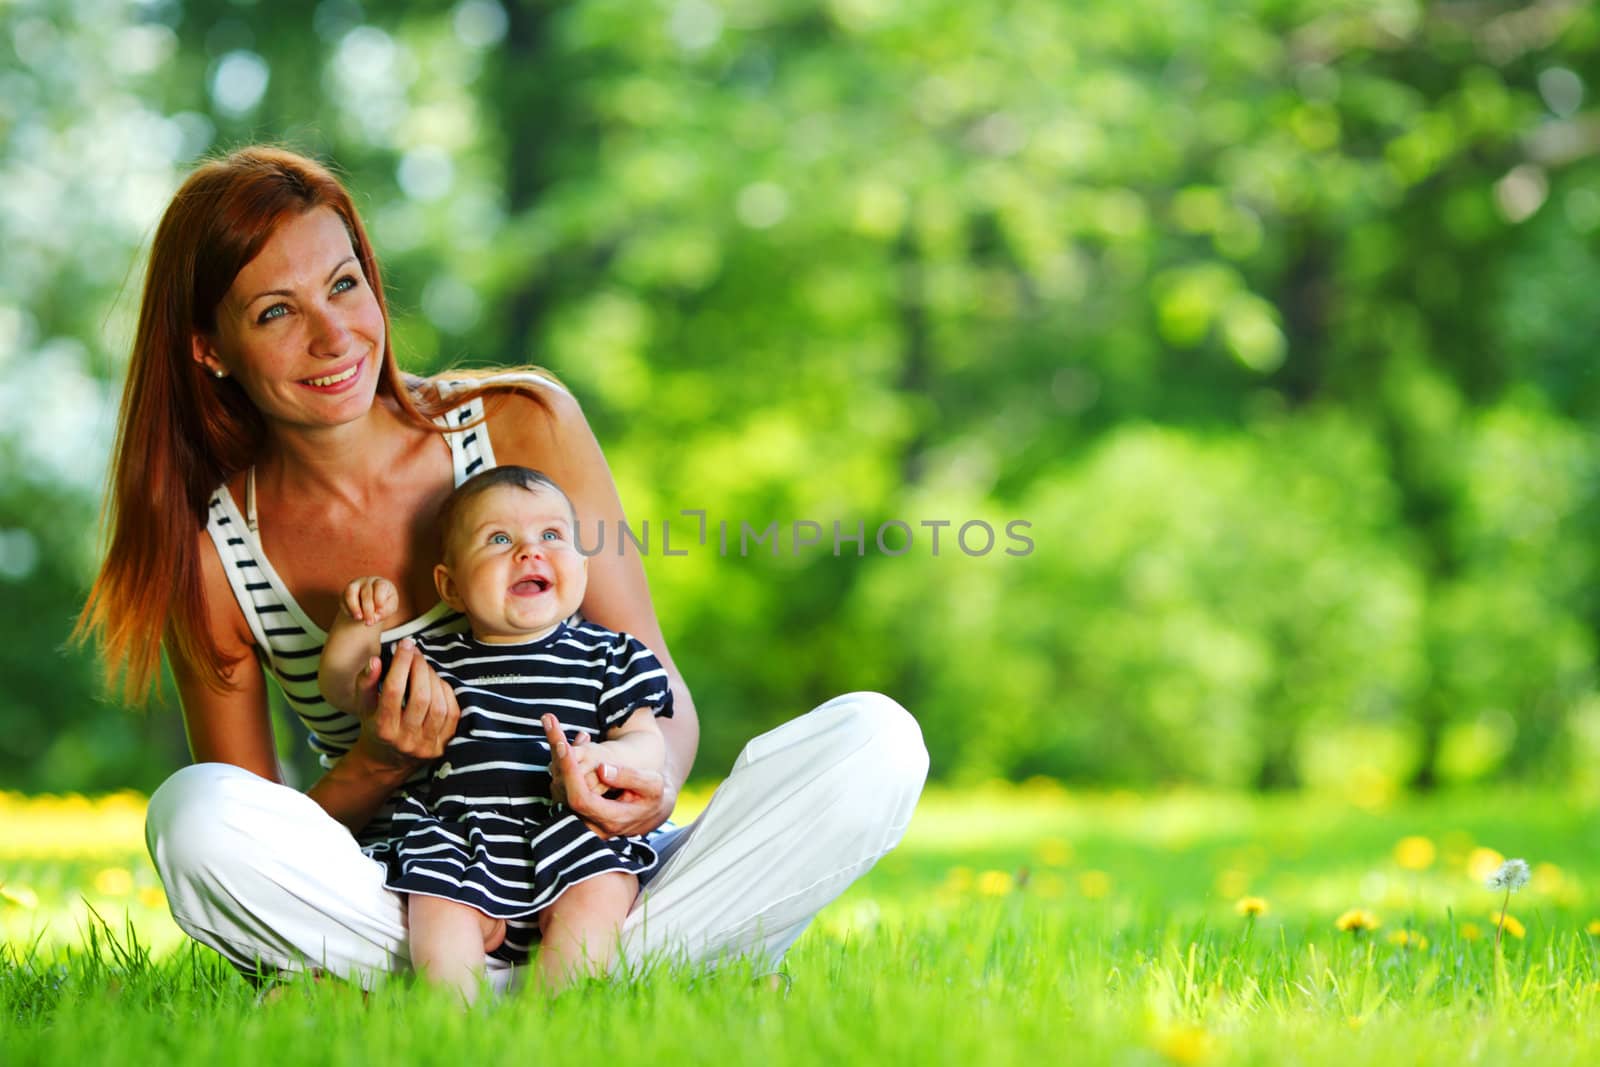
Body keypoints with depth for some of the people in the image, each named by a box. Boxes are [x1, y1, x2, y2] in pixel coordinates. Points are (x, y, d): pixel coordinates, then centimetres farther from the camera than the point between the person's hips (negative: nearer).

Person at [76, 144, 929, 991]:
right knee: (194, 809, -31)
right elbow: (251, 855, -1)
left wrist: (653, 784, -26)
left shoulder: (524, 426, -3)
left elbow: (660, 688, -2)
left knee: (874, 739, -21)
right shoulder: (210, 550, -4)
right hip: (394, 913, -1)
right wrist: (378, 769, -21)